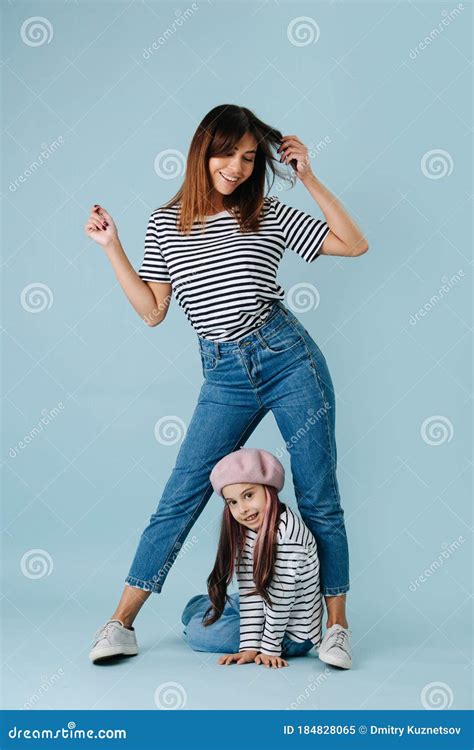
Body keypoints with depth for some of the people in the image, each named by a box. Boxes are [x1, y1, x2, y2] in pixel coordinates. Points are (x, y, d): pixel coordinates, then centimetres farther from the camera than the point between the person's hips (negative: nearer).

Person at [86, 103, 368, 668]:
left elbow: (355, 244, 3)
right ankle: (121, 623, 9)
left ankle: (336, 625, 17)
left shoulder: (269, 215, 4)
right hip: (224, 377, 1)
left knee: (319, 499, 4)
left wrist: (309, 179, -2)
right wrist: (112, 248, 0)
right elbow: (152, 311, 5)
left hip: (288, 356, 0)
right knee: (180, 498, -1)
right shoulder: (165, 223, 7)